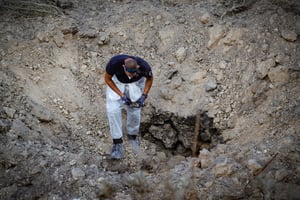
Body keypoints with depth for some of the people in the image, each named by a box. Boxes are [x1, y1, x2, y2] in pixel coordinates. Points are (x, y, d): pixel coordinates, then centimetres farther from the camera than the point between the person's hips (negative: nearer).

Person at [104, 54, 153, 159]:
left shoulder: (144, 66, -36)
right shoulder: (114, 63, -39)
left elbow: (149, 79, -11)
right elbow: (107, 79, -19)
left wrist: (144, 96, -19)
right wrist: (121, 95, -22)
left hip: (136, 84, 1)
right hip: (117, 82, 0)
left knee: (134, 111, -3)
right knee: (113, 110, -13)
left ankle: (133, 135, 27)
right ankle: (117, 143, -3)